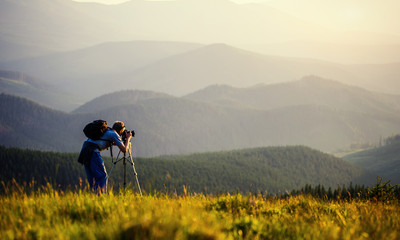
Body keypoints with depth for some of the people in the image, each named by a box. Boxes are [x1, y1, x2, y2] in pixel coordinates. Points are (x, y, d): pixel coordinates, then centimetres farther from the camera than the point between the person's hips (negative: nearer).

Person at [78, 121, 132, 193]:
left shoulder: (106, 131, 26)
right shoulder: (114, 134, 3)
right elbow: (124, 150, 4)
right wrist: (128, 138, 17)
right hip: (92, 152, -9)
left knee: (92, 177, 14)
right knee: (102, 176, -5)